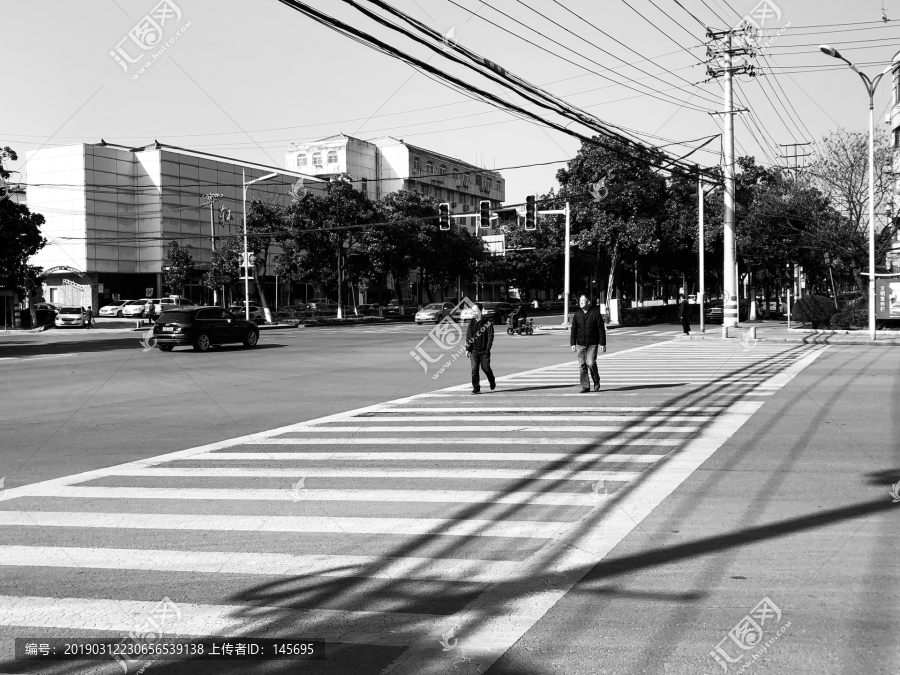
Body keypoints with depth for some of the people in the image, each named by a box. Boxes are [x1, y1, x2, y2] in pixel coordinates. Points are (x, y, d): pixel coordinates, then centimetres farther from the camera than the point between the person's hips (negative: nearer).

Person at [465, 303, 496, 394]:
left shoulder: (487, 322, -4)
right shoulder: (472, 322, 9)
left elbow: (491, 335, -6)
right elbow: (468, 336, 11)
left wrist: (488, 347, -15)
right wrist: (467, 349, 4)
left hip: (484, 350, -3)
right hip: (474, 350, 3)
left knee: (486, 368, 3)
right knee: (474, 369, -2)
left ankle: (492, 382, 31)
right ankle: (476, 388, 2)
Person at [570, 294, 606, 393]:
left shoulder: (595, 313, -3)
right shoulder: (577, 314, 7)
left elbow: (601, 329, -2)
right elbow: (574, 329, 11)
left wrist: (602, 344, -7)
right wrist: (573, 344, 4)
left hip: (593, 344, -3)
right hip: (580, 344, 3)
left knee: (591, 363, -14)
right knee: (582, 365, 0)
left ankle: (596, 382, 12)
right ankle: (585, 386, 8)